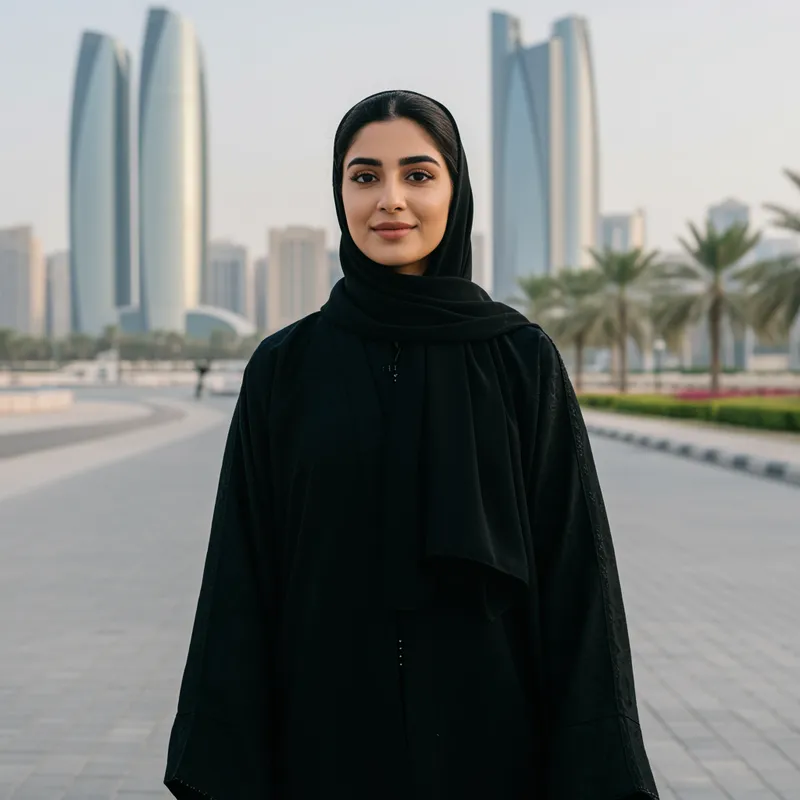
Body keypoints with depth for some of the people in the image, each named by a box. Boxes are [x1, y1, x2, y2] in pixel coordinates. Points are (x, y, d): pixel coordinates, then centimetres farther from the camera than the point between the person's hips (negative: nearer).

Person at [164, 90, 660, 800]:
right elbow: (243, 583, 0)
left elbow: (576, 574, -3)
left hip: (489, 739, 0)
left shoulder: (524, 360, -1)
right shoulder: (284, 369, 1)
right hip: (331, 741, 1)